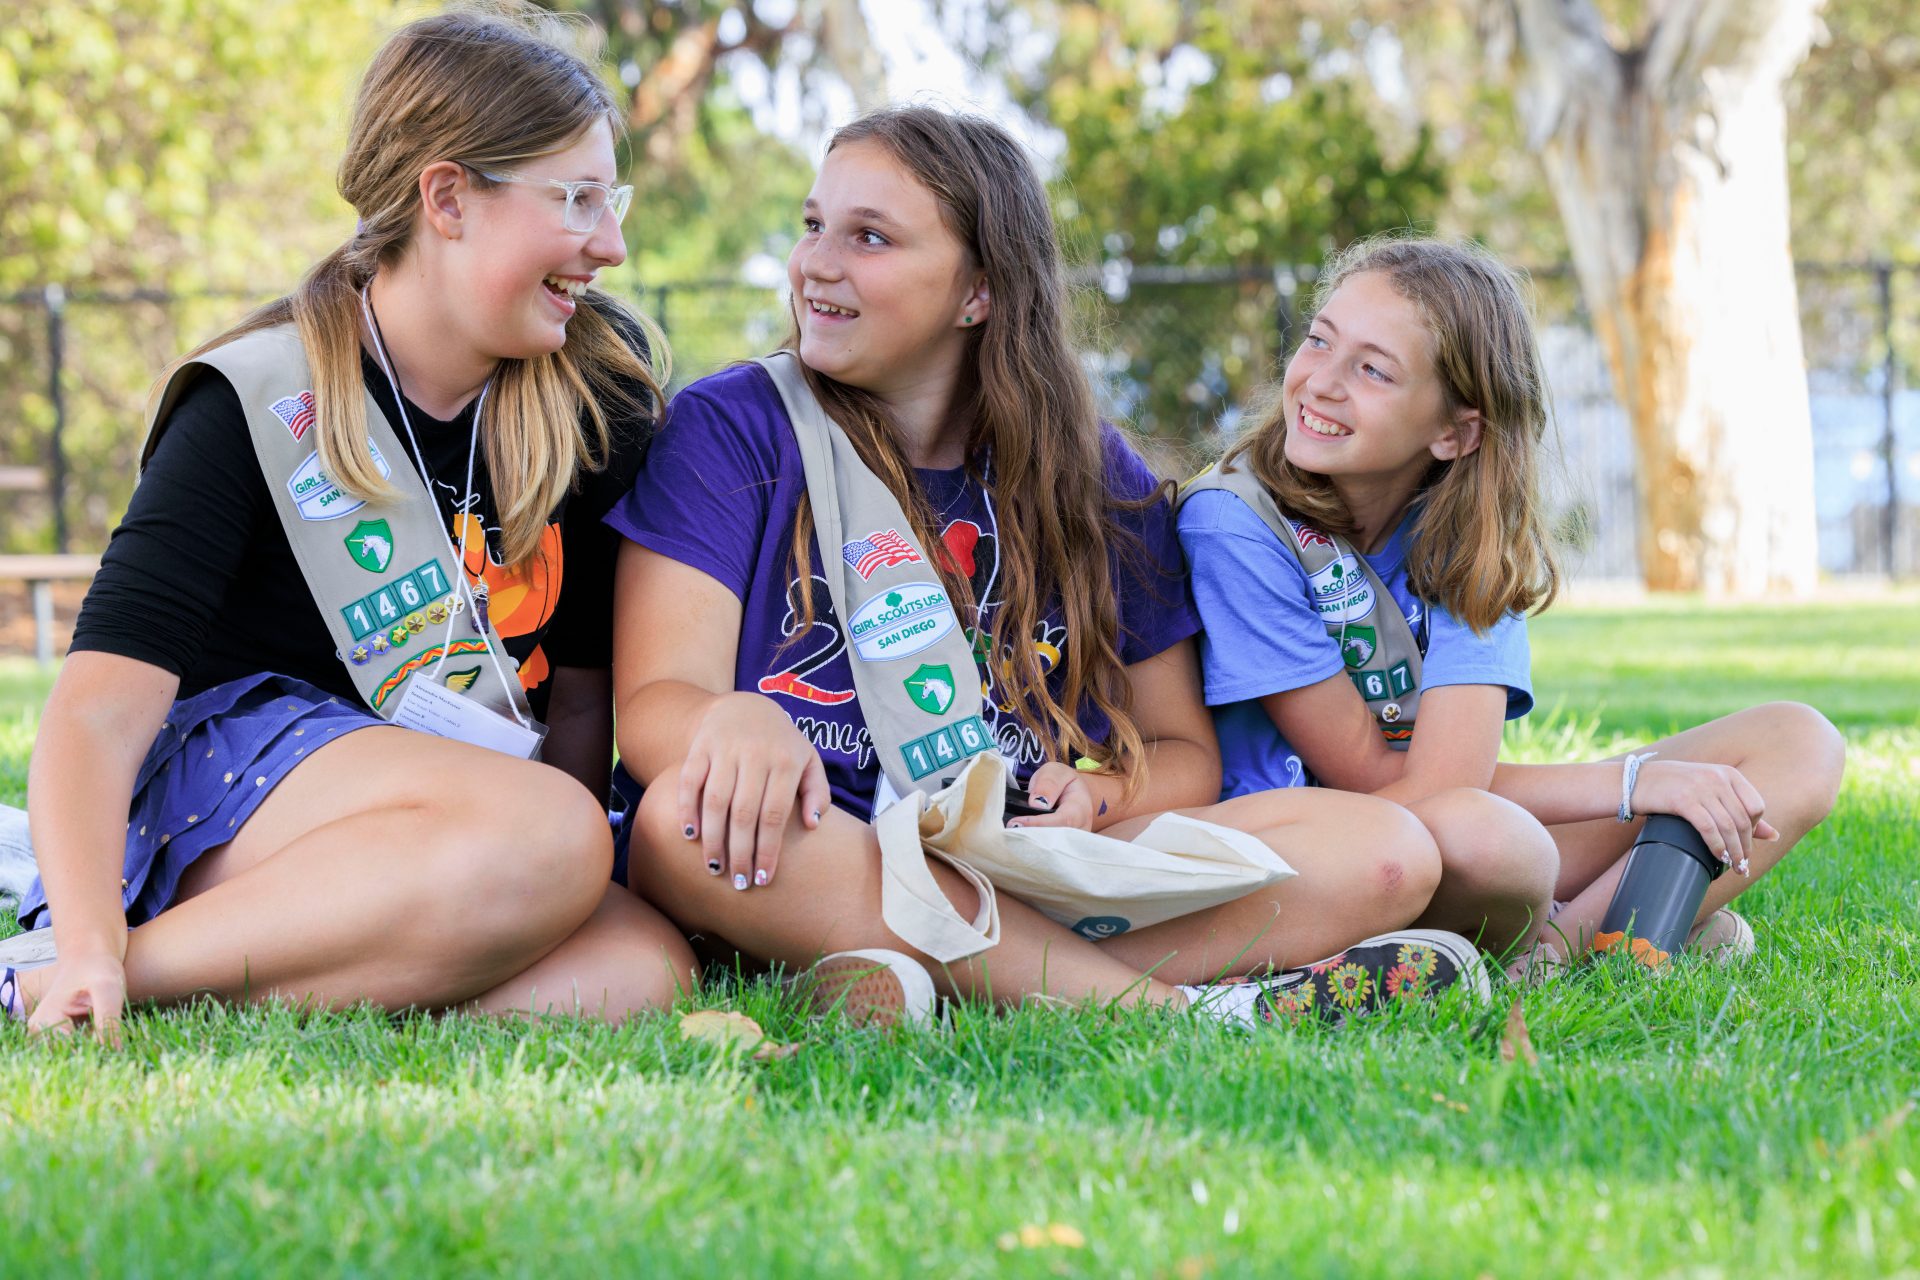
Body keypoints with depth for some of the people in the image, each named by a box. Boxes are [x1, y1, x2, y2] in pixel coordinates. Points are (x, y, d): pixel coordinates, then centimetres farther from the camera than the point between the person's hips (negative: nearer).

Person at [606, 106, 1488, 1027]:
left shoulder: (1095, 480, 13)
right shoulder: (729, 429, 3)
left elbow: (1184, 753, 15)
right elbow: (653, 703, -8)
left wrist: (1095, 797, -10)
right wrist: (736, 724, -34)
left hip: (1035, 882, 3)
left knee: (1385, 854, -16)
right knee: (687, 814, -39)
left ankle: (911, 979, -35)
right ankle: (1182, 1012, -36)